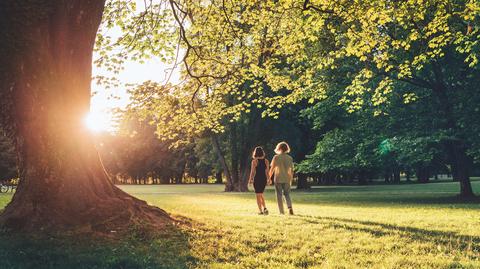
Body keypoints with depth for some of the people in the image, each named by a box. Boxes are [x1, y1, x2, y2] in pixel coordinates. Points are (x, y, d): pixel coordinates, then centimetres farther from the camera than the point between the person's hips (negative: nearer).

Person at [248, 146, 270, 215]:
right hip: (264, 179, 4)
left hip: (257, 179, -4)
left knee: (258, 195, 6)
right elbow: (267, 171, 4)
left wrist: (250, 179, 2)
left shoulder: (254, 161, -10)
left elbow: (252, 172, -9)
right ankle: (264, 208, 7)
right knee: (261, 194, 21)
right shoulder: (266, 161, 1)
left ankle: (261, 211, 4)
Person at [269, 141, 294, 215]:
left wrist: (269, 178, 8)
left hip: (278, 179, -2)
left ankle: (282, 212, 4)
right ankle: (290, 207, -7)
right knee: (287, 194, 15)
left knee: (279, 195, 6)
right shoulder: (290, 158, 2)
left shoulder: (276, 157, -6)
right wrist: (291, 179, 17)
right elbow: (291, 170, 5)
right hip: (287, 179, 3)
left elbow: (272, 169, -4)